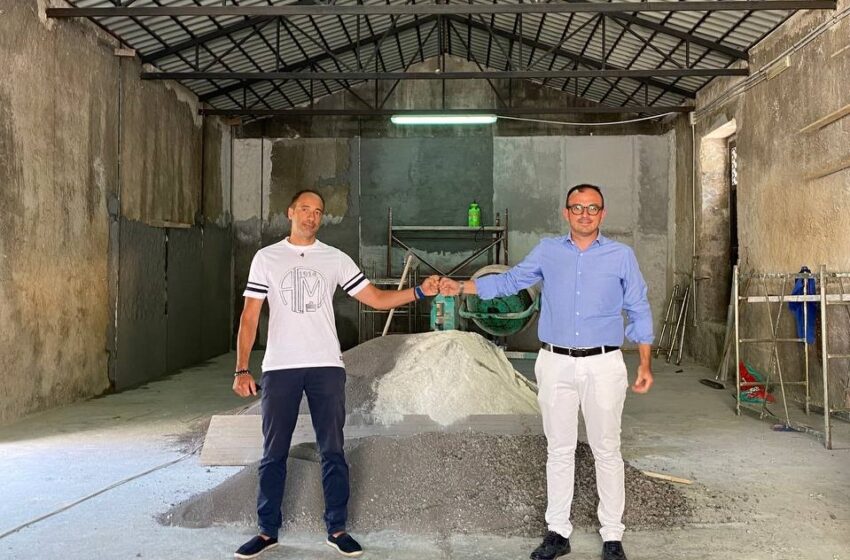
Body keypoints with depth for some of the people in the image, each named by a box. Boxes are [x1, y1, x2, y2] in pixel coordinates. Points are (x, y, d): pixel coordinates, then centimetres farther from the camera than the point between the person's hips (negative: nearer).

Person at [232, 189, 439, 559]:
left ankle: (337, 530, 17)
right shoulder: (267, 258, 5)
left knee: (333, 452, 5)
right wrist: (242, 370, -5)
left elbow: (375, 298, 5)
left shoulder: (336, 259, 7)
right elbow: (249, 317, 2)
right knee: (274, 454, 7)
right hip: (279, 368, 0)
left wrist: (419, 292, -9)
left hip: (326, 367, 1)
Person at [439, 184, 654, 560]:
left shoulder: (621, 256, 3)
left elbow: (639, 312, 6)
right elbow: (509, 281, 10)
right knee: (559, 450, 9)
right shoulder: (547, 251, 6)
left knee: (607, 451, 5)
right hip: (556, 364, 1)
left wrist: (645, 364, 0)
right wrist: (462, 287, -1)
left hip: (603, 364, -1)